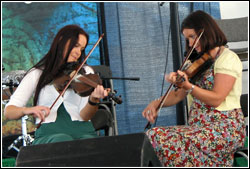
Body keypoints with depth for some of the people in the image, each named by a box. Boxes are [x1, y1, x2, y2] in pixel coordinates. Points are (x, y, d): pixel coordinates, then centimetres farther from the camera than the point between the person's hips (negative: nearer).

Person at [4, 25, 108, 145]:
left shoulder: (86, 72, 15)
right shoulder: (37, 74, 11)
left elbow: (84, 116, 2)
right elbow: (8, 112, 0)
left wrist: (93, 100, -19)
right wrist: (26, 110, -22)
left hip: (82, 131, 1)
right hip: (48, 135, -1)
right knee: (65, 140, -35)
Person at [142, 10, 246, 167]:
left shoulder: (227, 58, -5)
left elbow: (216, 99, -15)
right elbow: (179, 95, 17)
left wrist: (187, 86, -27)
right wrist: (156, 103, -1)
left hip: (224, 128, -8)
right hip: (198, 125, 8)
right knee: (152, 135, -16)